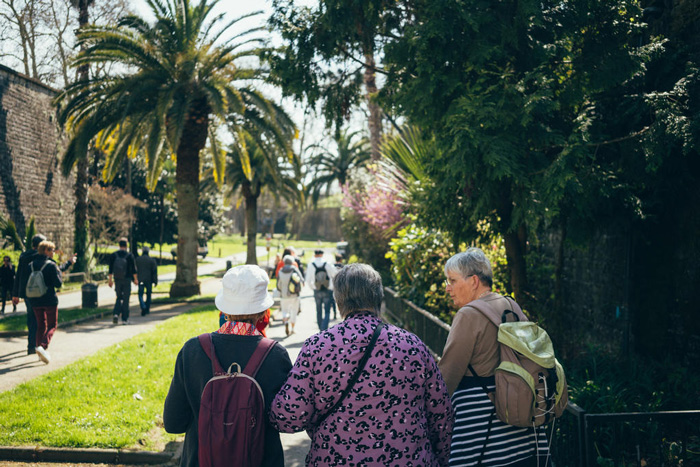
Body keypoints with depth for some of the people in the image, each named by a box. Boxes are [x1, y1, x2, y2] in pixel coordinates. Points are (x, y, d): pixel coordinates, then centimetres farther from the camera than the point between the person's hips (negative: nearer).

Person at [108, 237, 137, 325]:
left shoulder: (113, 255, -1)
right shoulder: (129, 255, -7)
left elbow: (111, 269, -1)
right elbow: (133, 269, -5)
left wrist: (110, 279, 6)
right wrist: (135, 279, 4)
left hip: (117, 280, 2)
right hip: (127, 279, -2)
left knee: (119, 297, 17)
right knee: (125, 299, 5)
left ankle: (116, 314, -4)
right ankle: (124, 319, 6)